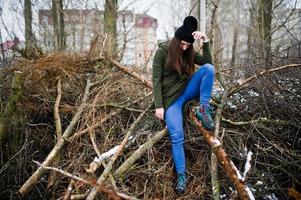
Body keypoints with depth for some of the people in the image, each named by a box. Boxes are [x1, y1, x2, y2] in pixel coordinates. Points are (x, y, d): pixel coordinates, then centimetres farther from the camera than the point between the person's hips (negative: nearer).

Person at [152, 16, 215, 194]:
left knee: (208, 68, -19)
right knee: (177, 136, -19)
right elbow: (156, 80, -10)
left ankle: (203, 110, -19)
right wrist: (159, 106, -15)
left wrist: (206, 42, -19)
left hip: (187, 90, 4)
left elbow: (208, 62, -8)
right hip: (171, 97, -4)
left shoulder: (189, 53, 5)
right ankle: (181, 176, -9)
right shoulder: (163, 52, -8)